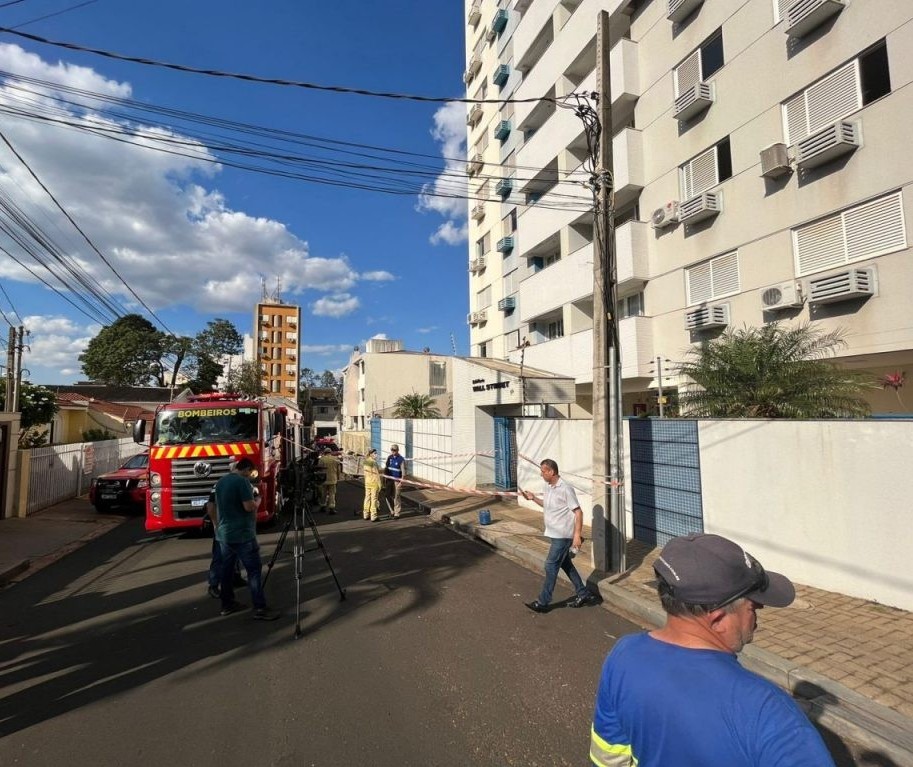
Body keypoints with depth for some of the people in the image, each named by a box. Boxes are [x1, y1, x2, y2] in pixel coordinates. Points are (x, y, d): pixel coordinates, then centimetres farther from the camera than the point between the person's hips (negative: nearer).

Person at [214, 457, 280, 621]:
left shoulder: (220, 482, 11)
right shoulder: (242, 481, -16)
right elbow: (249, 507, -20)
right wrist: (257, 500, 0)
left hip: (223, 533, 9)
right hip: (242, 535, -9)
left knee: (227, 568, 15)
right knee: (254, 569, -5)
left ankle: (227, 604, 23)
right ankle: (260, 608, -4)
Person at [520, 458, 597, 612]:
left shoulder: (565, 489, -21)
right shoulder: (548, 487, 6)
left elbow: (578, 512, -20)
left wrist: (577, 535, -25)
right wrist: (533, 498, 8)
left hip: (563, 535, -9)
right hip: (555, 534, 9)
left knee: (551, 566, -3)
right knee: (565, 564, 18)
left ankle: (543, 602, 8)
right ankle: (584, 594, 31)